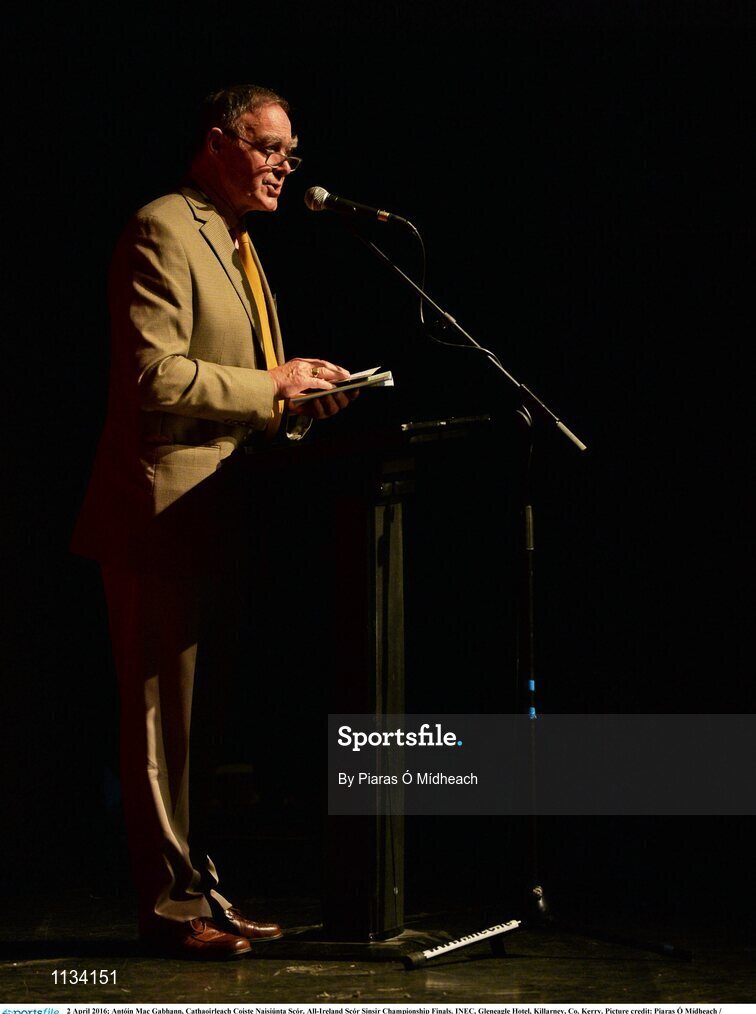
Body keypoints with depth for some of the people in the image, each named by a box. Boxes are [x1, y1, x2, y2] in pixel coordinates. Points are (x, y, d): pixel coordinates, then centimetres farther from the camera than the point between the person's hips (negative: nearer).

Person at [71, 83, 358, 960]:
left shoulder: (234, 242, 21)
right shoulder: (160, 233, -10)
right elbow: (156, 377, -21)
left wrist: (299, 398, 7)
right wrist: (271, 387, -18)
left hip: (218, 514, 10)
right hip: (163, 514, -10)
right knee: (164, 716, -2)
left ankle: (201, 890, 23)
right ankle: (170, 905, 7)